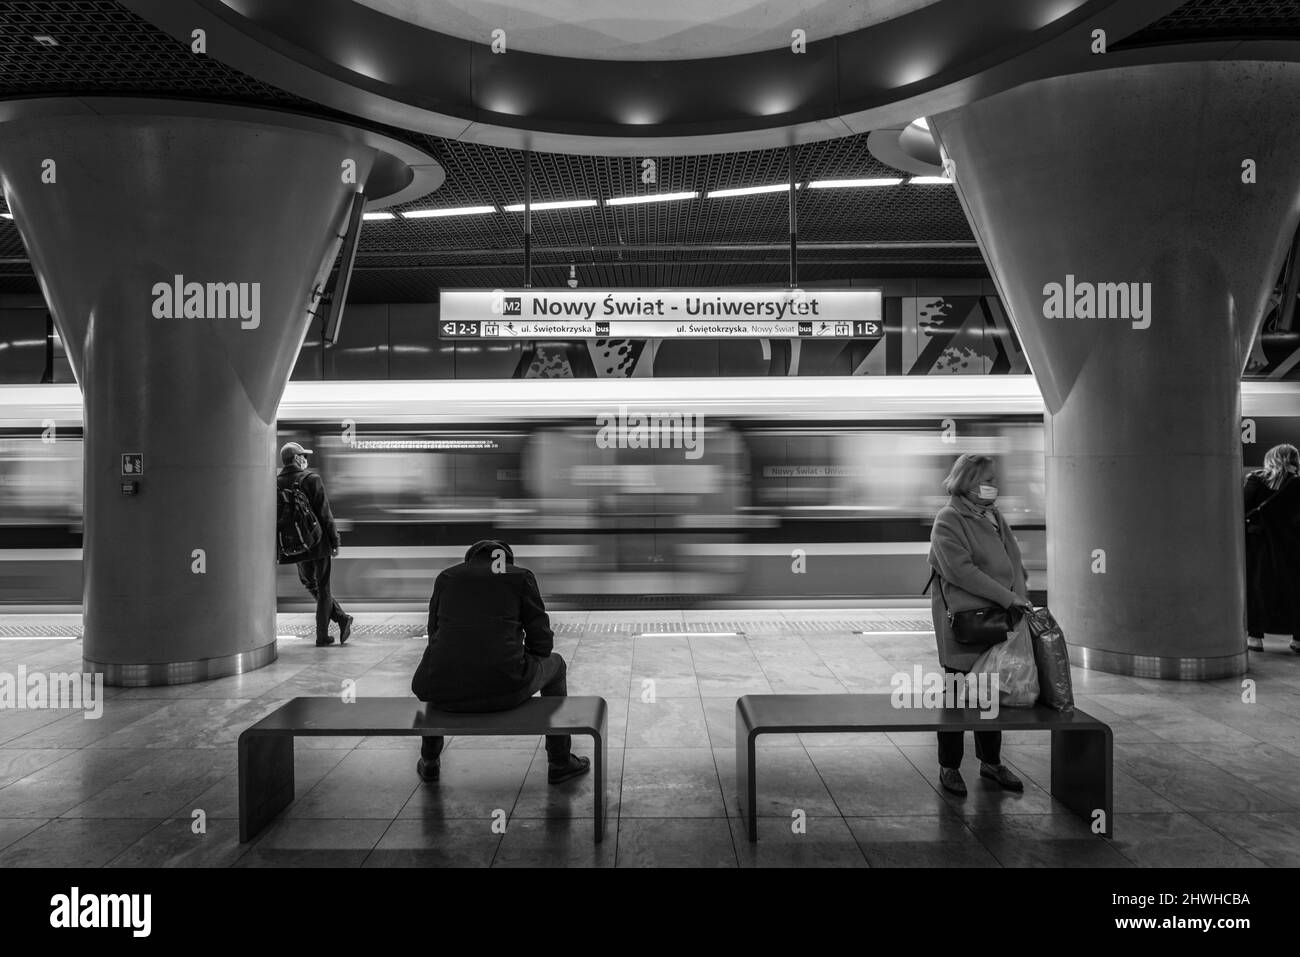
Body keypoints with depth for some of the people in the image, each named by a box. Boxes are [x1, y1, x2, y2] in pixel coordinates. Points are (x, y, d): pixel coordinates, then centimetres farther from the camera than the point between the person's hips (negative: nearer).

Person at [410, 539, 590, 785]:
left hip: (448, 691, 3)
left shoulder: (445, 577, 18)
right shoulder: (521, 577, 11)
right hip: (503, 687, -2)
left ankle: (429, 761, 45)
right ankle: (560, 762, 33)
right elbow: (542, 641, 9)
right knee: (554, 665, 30)